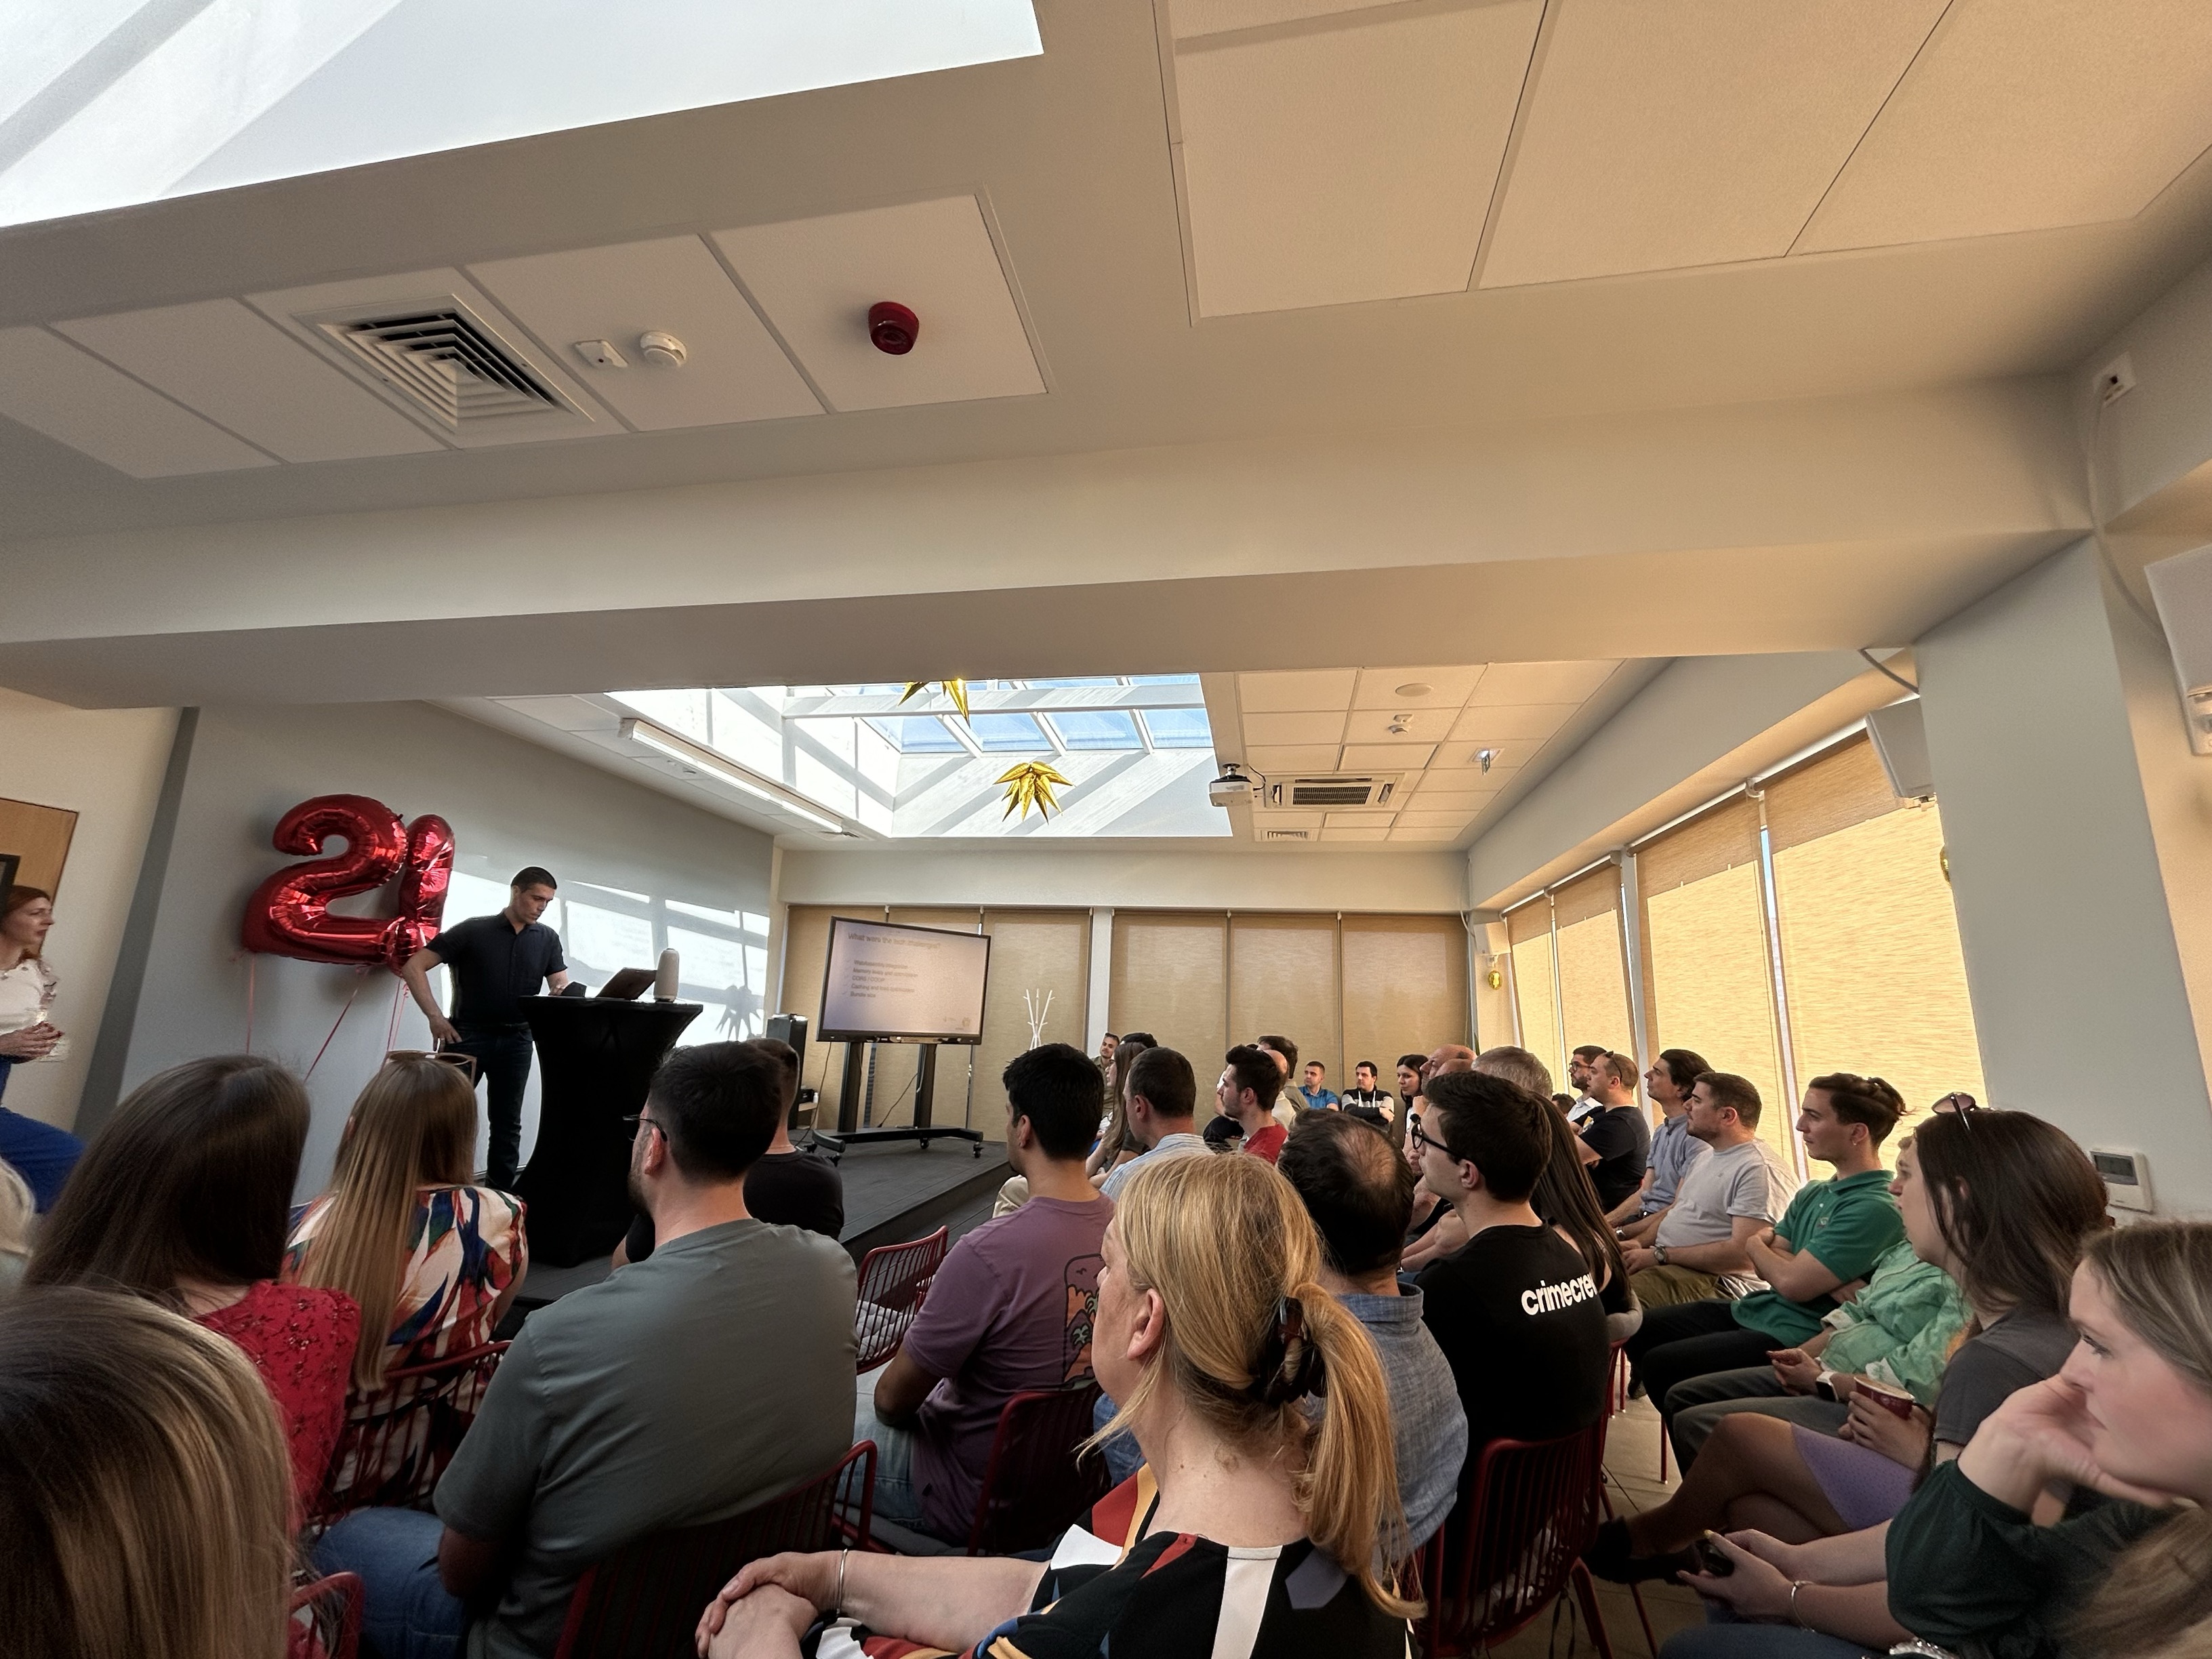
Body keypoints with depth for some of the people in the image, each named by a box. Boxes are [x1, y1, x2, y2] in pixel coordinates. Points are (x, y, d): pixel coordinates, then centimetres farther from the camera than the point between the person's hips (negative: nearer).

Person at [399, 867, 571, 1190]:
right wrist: (435, 1016, -15)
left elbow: (562, 989, 0)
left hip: (516, 1040, 3)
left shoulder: (547, 939, 5)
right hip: (468, 1034, -3)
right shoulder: (473, 930, -4)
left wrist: (564, 995, -25)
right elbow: (414, 967, -6)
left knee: (506, 1124, 9)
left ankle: (500, 1196, 19)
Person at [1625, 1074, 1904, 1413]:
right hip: (1752, 1309, 9)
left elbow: (1791, 1283, -23)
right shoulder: (1813, 1193, 10)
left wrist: (1756, 1244, -1)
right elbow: (1765, 1267, 7)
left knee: (1661, 1364, -17)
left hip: (1791, 1335, -9)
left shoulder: (1876, 1208, -20)